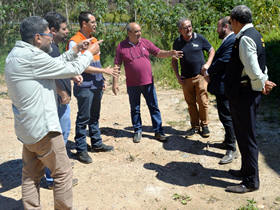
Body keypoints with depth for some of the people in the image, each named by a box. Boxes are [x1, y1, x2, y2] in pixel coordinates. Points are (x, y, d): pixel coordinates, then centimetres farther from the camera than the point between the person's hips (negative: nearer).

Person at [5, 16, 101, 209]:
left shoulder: (18, 54, 11)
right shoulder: (31, 56, -21)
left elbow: (55, 63, 18)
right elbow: (72, 70, -13)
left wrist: (76, 51, 15)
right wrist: (90, 53, 2)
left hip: (27, 127, 10)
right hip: (42, 128, -10)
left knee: (31, 175, 17)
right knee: (63, 172, 5)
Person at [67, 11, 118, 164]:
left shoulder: (94, 40, 14)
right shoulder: (74, 42, -12)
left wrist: (101, 80, 16)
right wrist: (104, 71, -18)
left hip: (96, 86, 8)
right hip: (84, 87, -8)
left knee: (94, 117, 17)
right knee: (83, 119, 0)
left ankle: (97, 144, 29)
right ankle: (81, 150, 10)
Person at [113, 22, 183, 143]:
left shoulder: (145, 43, 4)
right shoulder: (121, 47, -2)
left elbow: (158, 53, 4)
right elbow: (117, 66, -1)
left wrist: (170, 53, -15)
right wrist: (115, 83, -5)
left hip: (148, 82, 2)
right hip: (132, 85, -1)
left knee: (154, 107, 5)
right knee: (135, 109, 10)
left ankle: (158, 131, 14)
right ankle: (137, 131, 25)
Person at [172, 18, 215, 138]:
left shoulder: (199, 38, 0)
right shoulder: (177, 42, 4)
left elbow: (211, 50, 11)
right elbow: (174, 60, 11)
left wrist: (208, 64, -5)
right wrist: (177, 76, 2)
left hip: (200, 76, -1)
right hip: (186, 78, 2)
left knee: (203, 102, -2)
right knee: (191, 103, 7)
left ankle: (204, 126, 14)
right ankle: (195, 126, 20)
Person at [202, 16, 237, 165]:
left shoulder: (232, 41, -18)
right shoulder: (228, 40, 16)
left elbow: (222, 62, -22)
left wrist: (208, 72, -9)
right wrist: (210, 71, 4)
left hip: (224, 86, -11)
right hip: (221, 85, 11)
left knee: (226, 116, -4)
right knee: (225, 115, 20)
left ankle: (232, 150, 5)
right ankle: (228, 142, 35)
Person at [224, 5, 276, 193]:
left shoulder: (245, 38, -18)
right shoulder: (255, 35, 15)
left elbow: (253, 70, -24)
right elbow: (259, 66, 19)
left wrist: (261, 86, -8)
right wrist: (265, 81, 9)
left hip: (244, 95, -10)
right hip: (248, 93, 10)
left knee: (247, 137, -1)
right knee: (244, 134, 20)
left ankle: (251, 181, 11)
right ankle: (246, 170, 37)